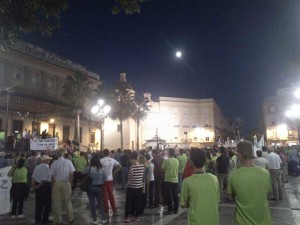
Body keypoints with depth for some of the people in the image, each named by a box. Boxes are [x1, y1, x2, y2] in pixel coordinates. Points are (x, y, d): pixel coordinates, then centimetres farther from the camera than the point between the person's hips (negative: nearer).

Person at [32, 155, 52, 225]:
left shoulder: (37, 167, 8)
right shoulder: (46, 167, -17)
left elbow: (33, 177, 7)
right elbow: (45, 179, -20)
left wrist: (33, 186, 9)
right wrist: (39, 186, -9)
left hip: (38, 186, 7)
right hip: (45, 186, -7)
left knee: (38, 204, 16)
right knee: (46, 204, 6)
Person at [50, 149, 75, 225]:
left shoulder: (54, 163, -6)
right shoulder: (68, 162, -4)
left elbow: (51, 175, -8)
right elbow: (72, 173, -5)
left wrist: (53, 183, 5)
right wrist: (70, 182, 6)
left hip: (57, 183, -1)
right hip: (66, 183, 1)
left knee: (57, 202, 9)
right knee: (68, 201, 13)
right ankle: (70, 218, 21)